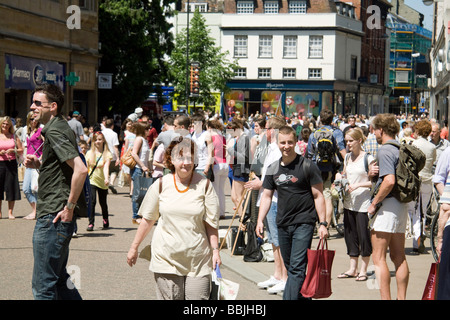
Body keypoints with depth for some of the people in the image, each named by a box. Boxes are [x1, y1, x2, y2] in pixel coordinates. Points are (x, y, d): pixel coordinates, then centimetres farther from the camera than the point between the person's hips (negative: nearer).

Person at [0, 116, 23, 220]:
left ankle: (10, 212, 6)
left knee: (11, 187, -1)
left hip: (11, 163, 1)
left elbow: (21, 150, 9)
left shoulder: (14, 136, 10)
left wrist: (13, 151, -9)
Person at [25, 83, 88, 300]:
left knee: (43, 285, -5)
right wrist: (39, 165, 9)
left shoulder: (55, 132, -16)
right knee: (58, 278, 18)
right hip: (53, 216, 11)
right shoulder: (57, 128, 16)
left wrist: (70, 207, -21)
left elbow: (81, 169, -26)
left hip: (53, 218, -11)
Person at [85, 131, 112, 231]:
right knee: (92, 201, -17)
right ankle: (91, 223, -13)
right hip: (91, 181, 0)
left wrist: (106, 178, -33)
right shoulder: (89, 153, 3)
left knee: (103, 203, 12)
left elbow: (106, 167, -18)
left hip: (102, 182, 0)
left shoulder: (107, 154, -4)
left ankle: (105, 220, 37)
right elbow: (85, 168, 8)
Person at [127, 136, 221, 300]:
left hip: (198, 259, 0)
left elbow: (211, 222, 3)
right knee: (170, 297, 0)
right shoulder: (161, 185, 2)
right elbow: (148, 219, 11)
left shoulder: (204, 185, 0)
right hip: (166, 257, 1)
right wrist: (134, 247, 14)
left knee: (199, 299, -6)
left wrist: (215, 250, -3)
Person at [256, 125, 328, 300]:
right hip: (282, 224, 6)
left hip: (304, 222, -6)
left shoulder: (308, 166, -6)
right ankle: (303, 296, 28)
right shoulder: (273, 169, 8)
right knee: (290, 267, 13)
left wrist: (323, 223, -10)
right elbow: (267, 195, 13)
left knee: (297, 267, -12)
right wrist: (260, 220, 2)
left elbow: (318, 196, -5)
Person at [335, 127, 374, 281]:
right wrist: (340, 177, 2)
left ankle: (363, 270, 8)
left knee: (363, 235, -2)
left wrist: (358, 185, -20)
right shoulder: (347, 157, 12)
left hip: (363, 203, -7)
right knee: (350, 234, 10)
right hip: (349, 202, 7)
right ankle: (352, 268, 19)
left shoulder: (368, 158, -8)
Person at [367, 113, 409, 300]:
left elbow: (389, 181, -25)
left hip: (387, 205, -9)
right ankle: (401, 297, 16)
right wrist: (375, 173, 6)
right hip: (402, 205, 9)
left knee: (378, 258, -6)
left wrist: (374, 203, -15)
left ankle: (385, 298, -8)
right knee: (399, 257, 13)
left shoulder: (385, 151, -13)